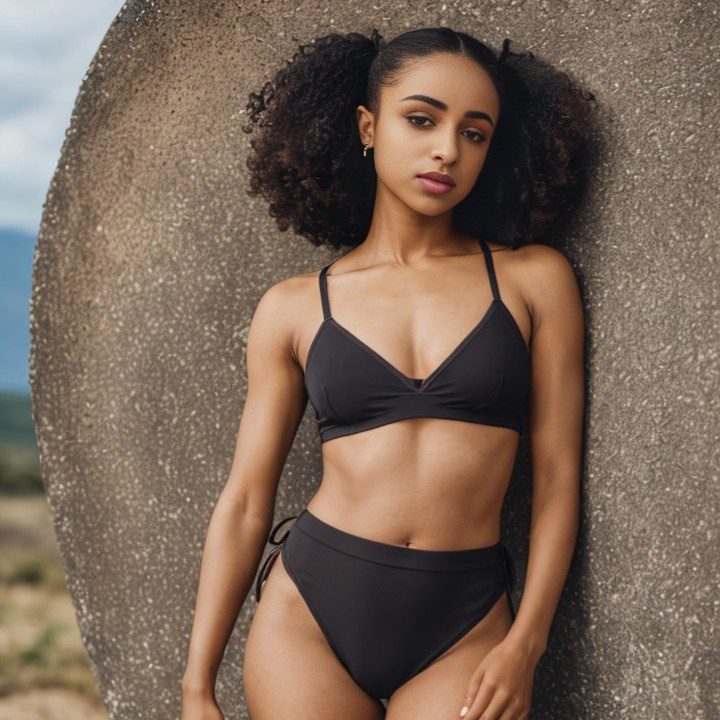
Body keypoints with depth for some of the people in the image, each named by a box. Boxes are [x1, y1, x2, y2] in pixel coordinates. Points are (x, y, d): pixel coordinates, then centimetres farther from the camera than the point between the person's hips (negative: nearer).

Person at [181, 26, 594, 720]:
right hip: (310, 610, 1)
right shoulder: (293, 308, 4)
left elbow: (557, 478, 2)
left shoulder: (533, 277, 2)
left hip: (462, 627, 0)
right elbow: (244, 503, 5)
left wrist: (524, 645, -7)